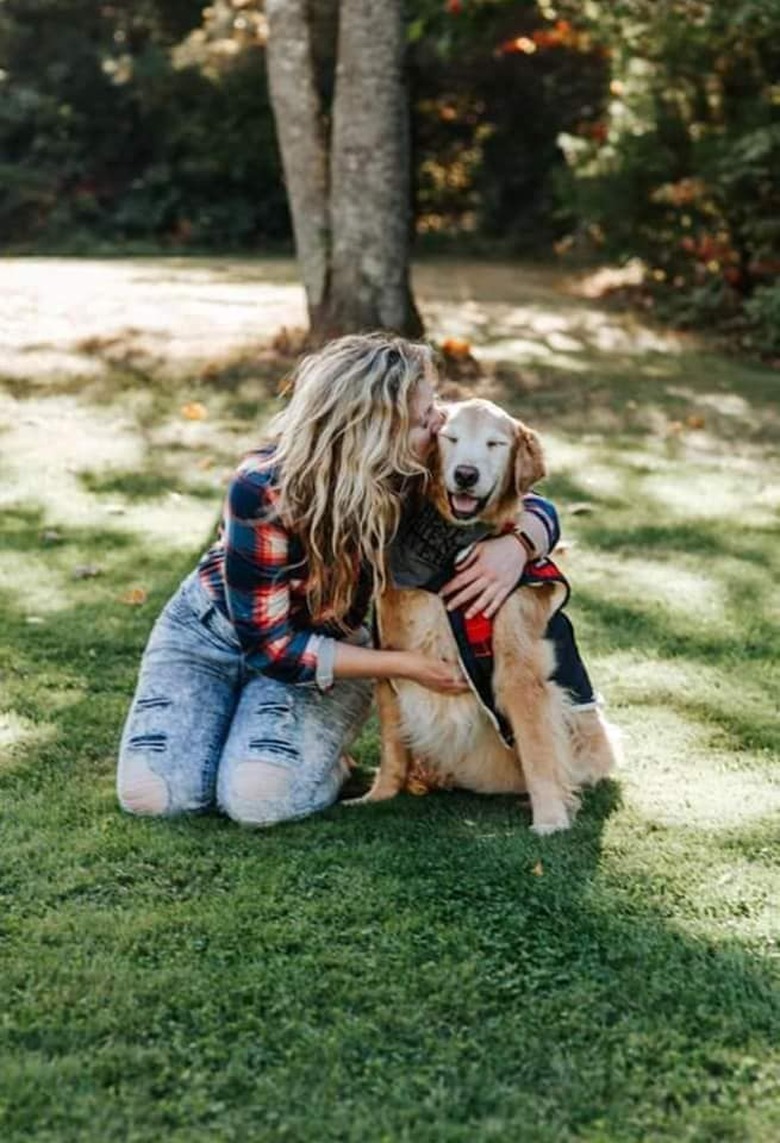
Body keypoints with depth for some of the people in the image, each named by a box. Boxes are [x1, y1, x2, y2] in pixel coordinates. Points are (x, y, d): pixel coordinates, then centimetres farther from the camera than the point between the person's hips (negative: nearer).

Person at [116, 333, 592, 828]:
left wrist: (515, 544, -32)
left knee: (258, 798, -25)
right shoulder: (263, 490, -32)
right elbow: (268, 644, -25)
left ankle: (328, 759, 6)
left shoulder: (417, 473, -22)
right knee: (152, 791, -19)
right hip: (215, 625, -1)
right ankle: (243, 716, 9)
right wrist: (403, 664, -28)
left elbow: (536, 510, -7)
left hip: (331, 642, 1)